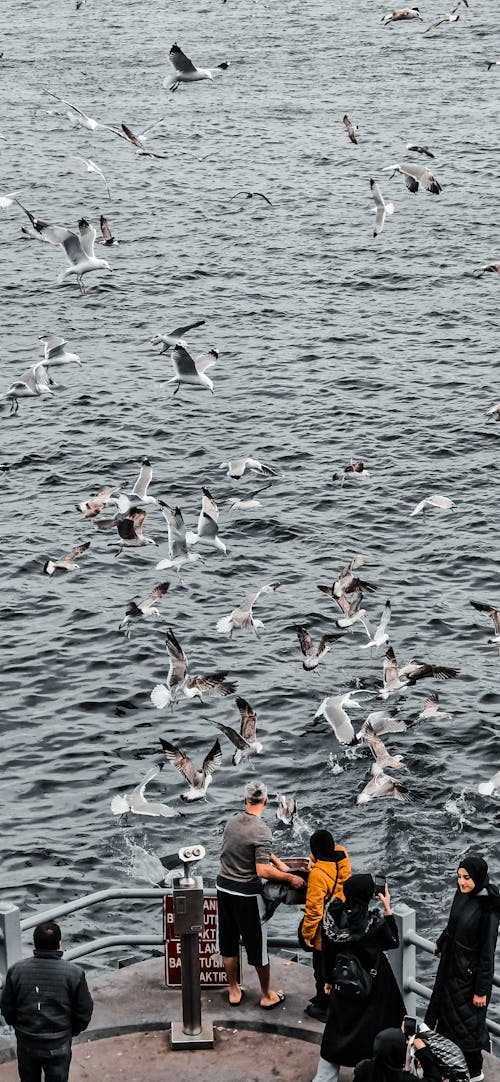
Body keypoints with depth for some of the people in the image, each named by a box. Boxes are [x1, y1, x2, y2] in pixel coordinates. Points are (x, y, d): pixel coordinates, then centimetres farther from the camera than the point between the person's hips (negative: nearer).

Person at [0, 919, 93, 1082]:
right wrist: (72, 1031, 12)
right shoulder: (74, 973, -16)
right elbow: (84, 1012, -7)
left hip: (26, 1043, 2)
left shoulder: (16, 971, -11)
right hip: (59, 1044, -2)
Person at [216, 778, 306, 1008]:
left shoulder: (233, 821, 0)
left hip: (224, 888, 7)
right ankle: (267, 996, 20)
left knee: (229, 942, 16)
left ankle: (234, 992, 28)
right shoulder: (260, 830, -22)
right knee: (257, 945, 7)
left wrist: (277, 861, 16)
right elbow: (263, 871, -25)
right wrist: (290, 878, -14)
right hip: (247, 895, -7)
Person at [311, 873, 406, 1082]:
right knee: (371, 1034, 15)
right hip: (373, 987, -3)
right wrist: (388, 908, -5)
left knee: (337, 1033, 16)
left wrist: (328, 979, 13)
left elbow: (327, 952, -2)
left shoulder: (332, 917, -14)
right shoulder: (374, 923, -25)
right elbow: (393, 942, -4)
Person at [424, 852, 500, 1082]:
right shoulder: (462, 894, -7)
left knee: (466, 1020, 7)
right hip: (451, 965, 8)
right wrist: (441, 943, 31)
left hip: (470, 973, -8)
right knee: (446, 1011, 22)